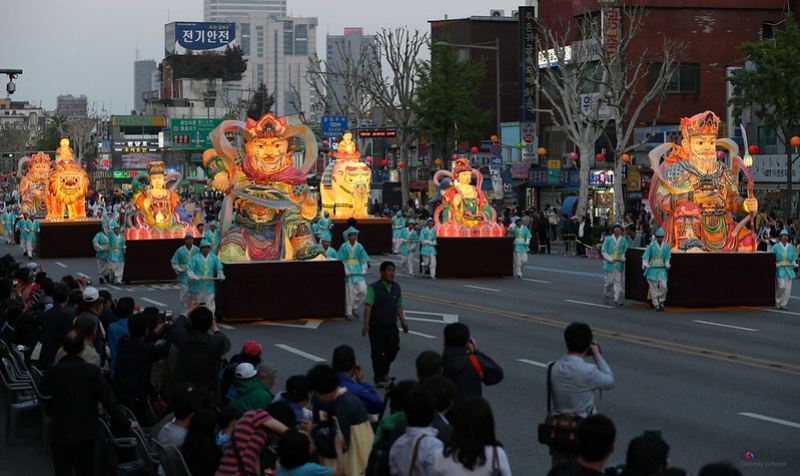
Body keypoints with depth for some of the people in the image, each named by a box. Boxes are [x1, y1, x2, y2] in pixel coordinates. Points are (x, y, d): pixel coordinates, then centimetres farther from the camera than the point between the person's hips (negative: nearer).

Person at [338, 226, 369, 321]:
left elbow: (363, 260, 10)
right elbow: (340, 260, -3)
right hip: (348, 271, -3)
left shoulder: (359, 247, 4)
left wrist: (363, 270, 4)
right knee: (349, 292, -2)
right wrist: (343, 271, -9)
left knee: (362, 290, -8)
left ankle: (355, 307, 14)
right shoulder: (344, 247, -5)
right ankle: (349, 313, 7)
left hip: (357, 271, 3)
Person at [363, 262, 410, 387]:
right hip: (376, 326, -4)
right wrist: (366, 324, -24)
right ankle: (379, 379, 6)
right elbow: (368, 306, -15)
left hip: (391, 326, 5)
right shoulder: (374, 288, -9)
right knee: (377, 353, -1)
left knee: (393, 349, 2)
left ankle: (384, 371, 29)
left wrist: (403, 321, 8)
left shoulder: (396, 288, 8)